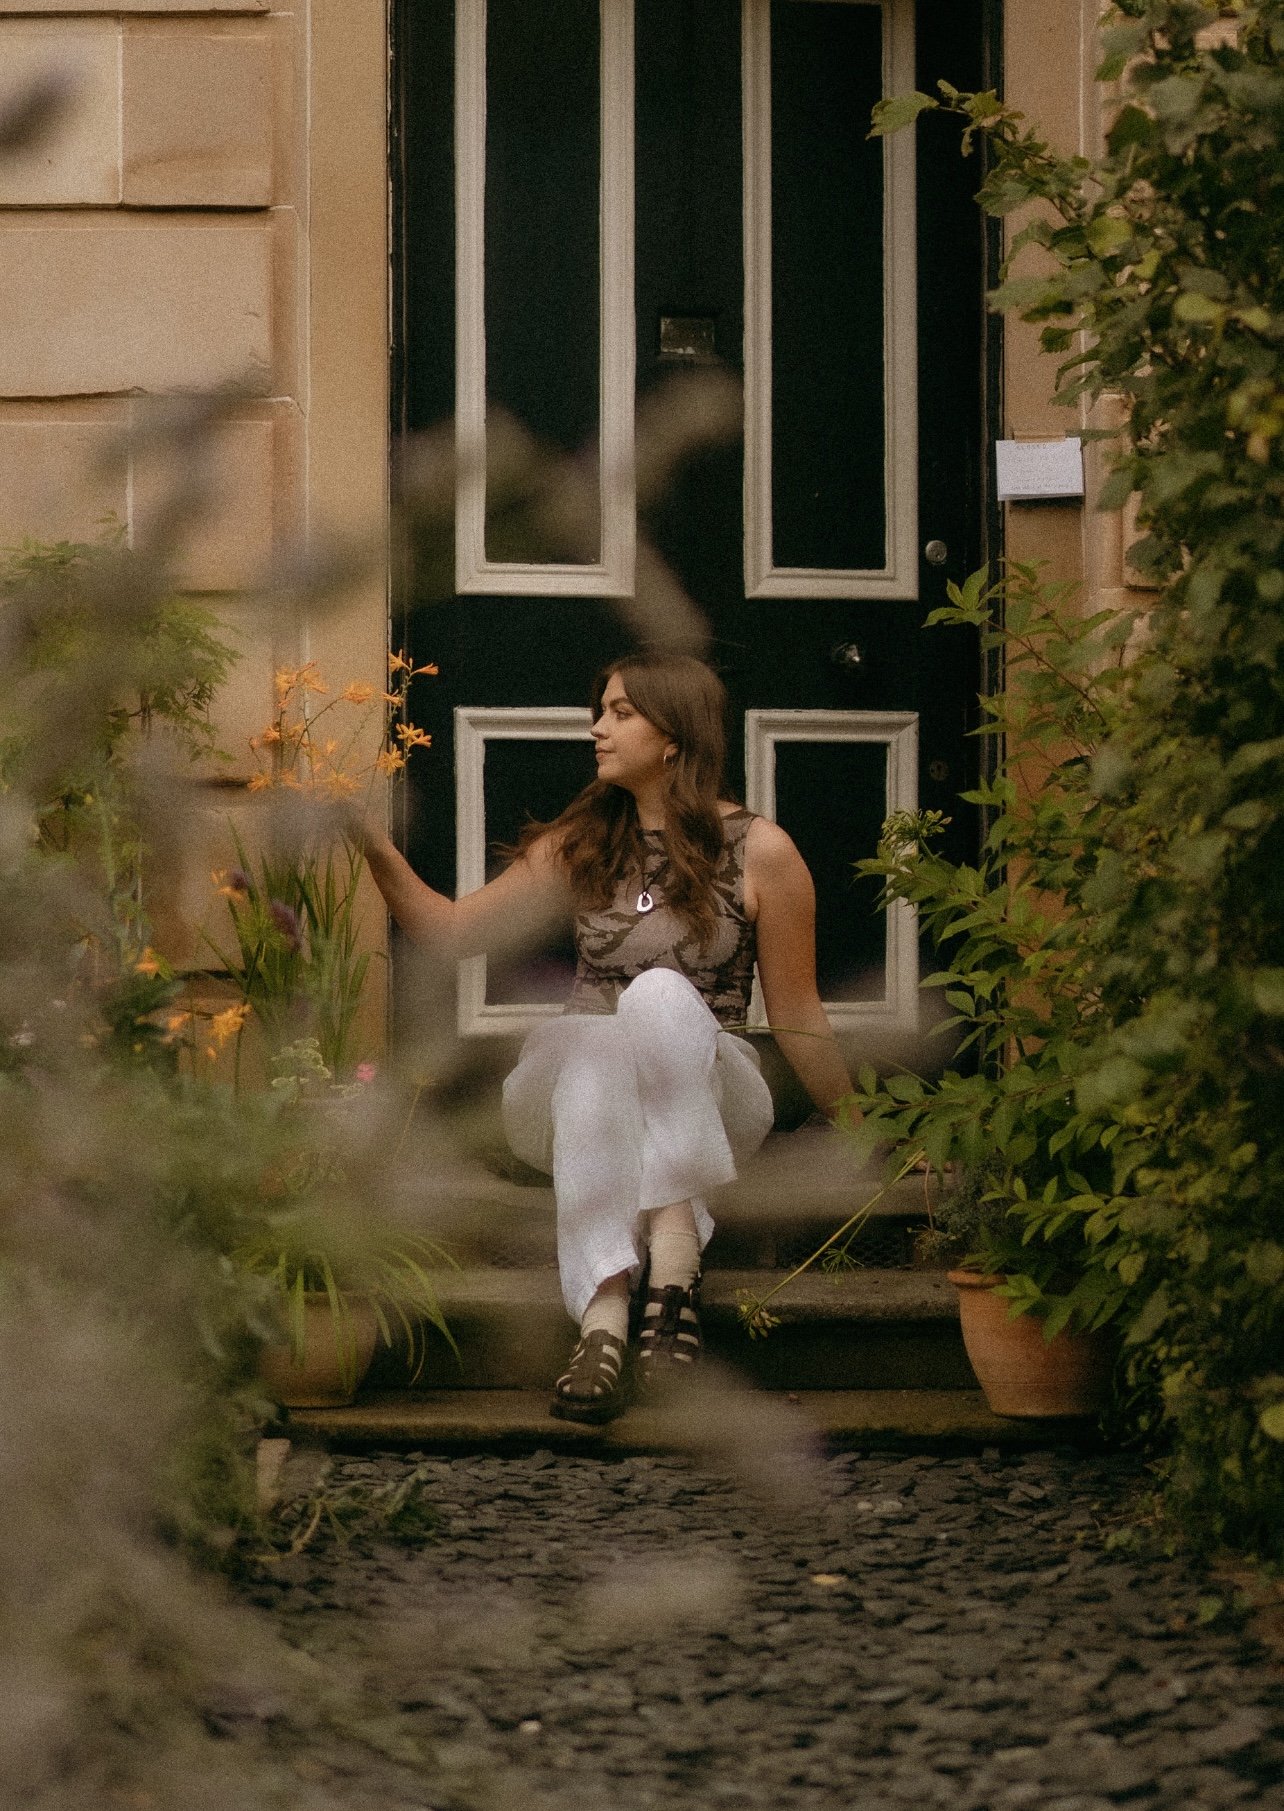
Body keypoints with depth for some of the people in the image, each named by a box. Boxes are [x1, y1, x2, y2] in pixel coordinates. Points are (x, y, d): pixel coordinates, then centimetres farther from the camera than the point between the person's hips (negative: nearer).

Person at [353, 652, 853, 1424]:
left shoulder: (759, 852, 1)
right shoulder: (579, 847, 12)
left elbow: (798, 1019, 5)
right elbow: (455, 931, 12)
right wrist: (374, 846, 0)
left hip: (707, 1105, -2)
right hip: (571, 1099, 2)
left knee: (662, 995, -34)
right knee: (595, 1037, -35)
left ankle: (674, 1260, -48)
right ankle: (604, 1311, -54)